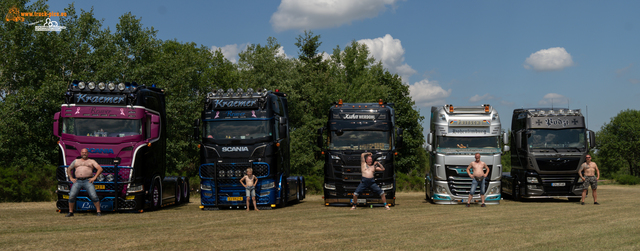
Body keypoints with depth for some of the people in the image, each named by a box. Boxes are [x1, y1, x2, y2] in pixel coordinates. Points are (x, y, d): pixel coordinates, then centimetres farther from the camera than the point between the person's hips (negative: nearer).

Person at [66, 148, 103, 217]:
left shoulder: (91, 161, 14)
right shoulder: (76, 161, 22)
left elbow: (100, 169, 4)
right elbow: (68, 169, 29)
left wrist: (94, 177, -5)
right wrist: (71, 178, 14)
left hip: (87, 181, -2)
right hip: (77, 181, 2)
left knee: (94, 196, -16)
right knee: (71, 196, -9)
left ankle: (98, 212, -8)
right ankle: (70, 212, 6)